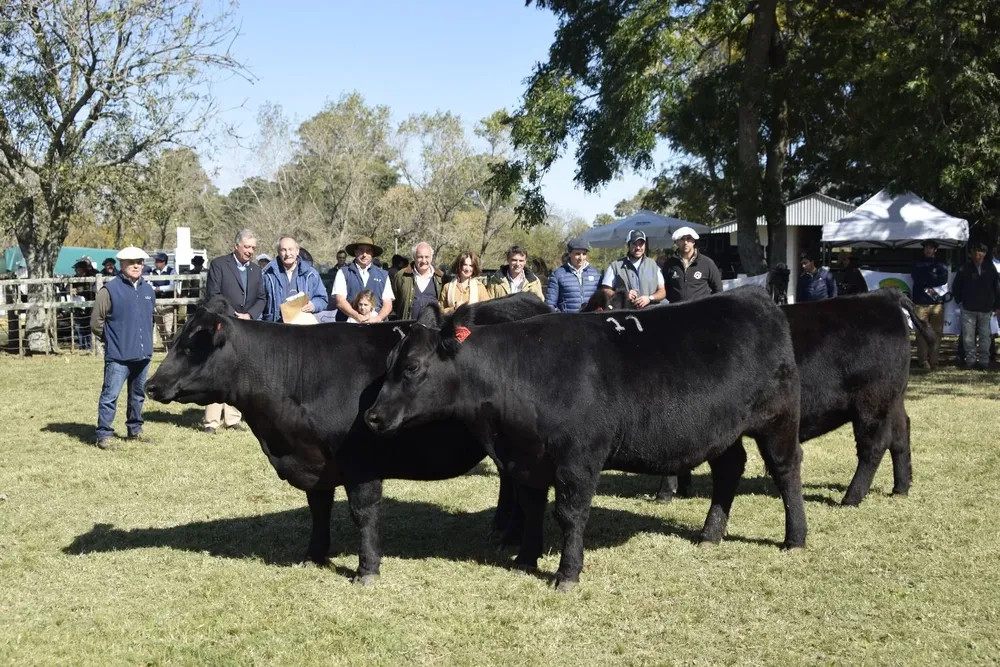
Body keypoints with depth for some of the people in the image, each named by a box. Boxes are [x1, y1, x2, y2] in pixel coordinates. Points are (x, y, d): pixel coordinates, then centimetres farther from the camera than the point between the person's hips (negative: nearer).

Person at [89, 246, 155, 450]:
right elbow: (96, 321, -5)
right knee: (110, 395, -8)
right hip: (118, 356, -6)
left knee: (138, 395, 16)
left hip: (143, 354, 6)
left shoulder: (148, 290, 9)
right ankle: (104, 435, -3)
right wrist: (112, 339, 4)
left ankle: (135, 430, 28)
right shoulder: (110, 290, -9)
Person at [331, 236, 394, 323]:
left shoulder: (383, 275, 16)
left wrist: (378, 318, -11)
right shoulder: (343, 273, 9)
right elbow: (340, 301, -1)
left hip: (376, 325, 2)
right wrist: (358, 317, -16)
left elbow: (388, 304, 9)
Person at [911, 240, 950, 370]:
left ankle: (933, 361, 0)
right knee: (922, 333, -6)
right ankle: (923, 361, -3)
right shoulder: (917, 264, 14)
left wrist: (926, 280, -8)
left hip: (937, 302, 1)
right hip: (921, 303, -1)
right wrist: (933, 278, -4)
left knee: (936, 333, -3)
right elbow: (916, 278, -4)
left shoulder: (940, 265, 15)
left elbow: (943, 280, -4)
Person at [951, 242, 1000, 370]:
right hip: (968, 309, -1)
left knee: (984, 336, 6)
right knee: (968, 336, -1)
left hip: (985, 309, 1)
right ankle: (970, 359, 8)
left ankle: (983, 360, 12)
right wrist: (960, 300, 4)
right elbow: (956, 286, 7)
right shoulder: (965, 268, -3)